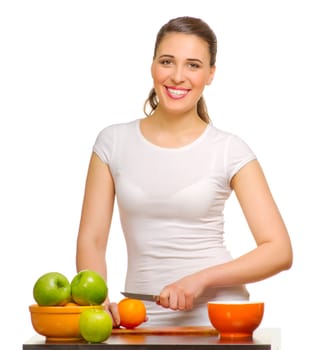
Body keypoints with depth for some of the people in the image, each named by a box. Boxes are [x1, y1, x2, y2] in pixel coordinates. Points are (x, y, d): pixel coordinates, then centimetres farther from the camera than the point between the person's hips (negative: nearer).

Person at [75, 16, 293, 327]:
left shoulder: (229, 150, 1)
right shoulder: (113, 142, 8)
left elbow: (279, 251, -2)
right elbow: (91, 239, 7)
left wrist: (200, 278, -13)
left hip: (217, 319, -2)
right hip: (143, 320, 2)